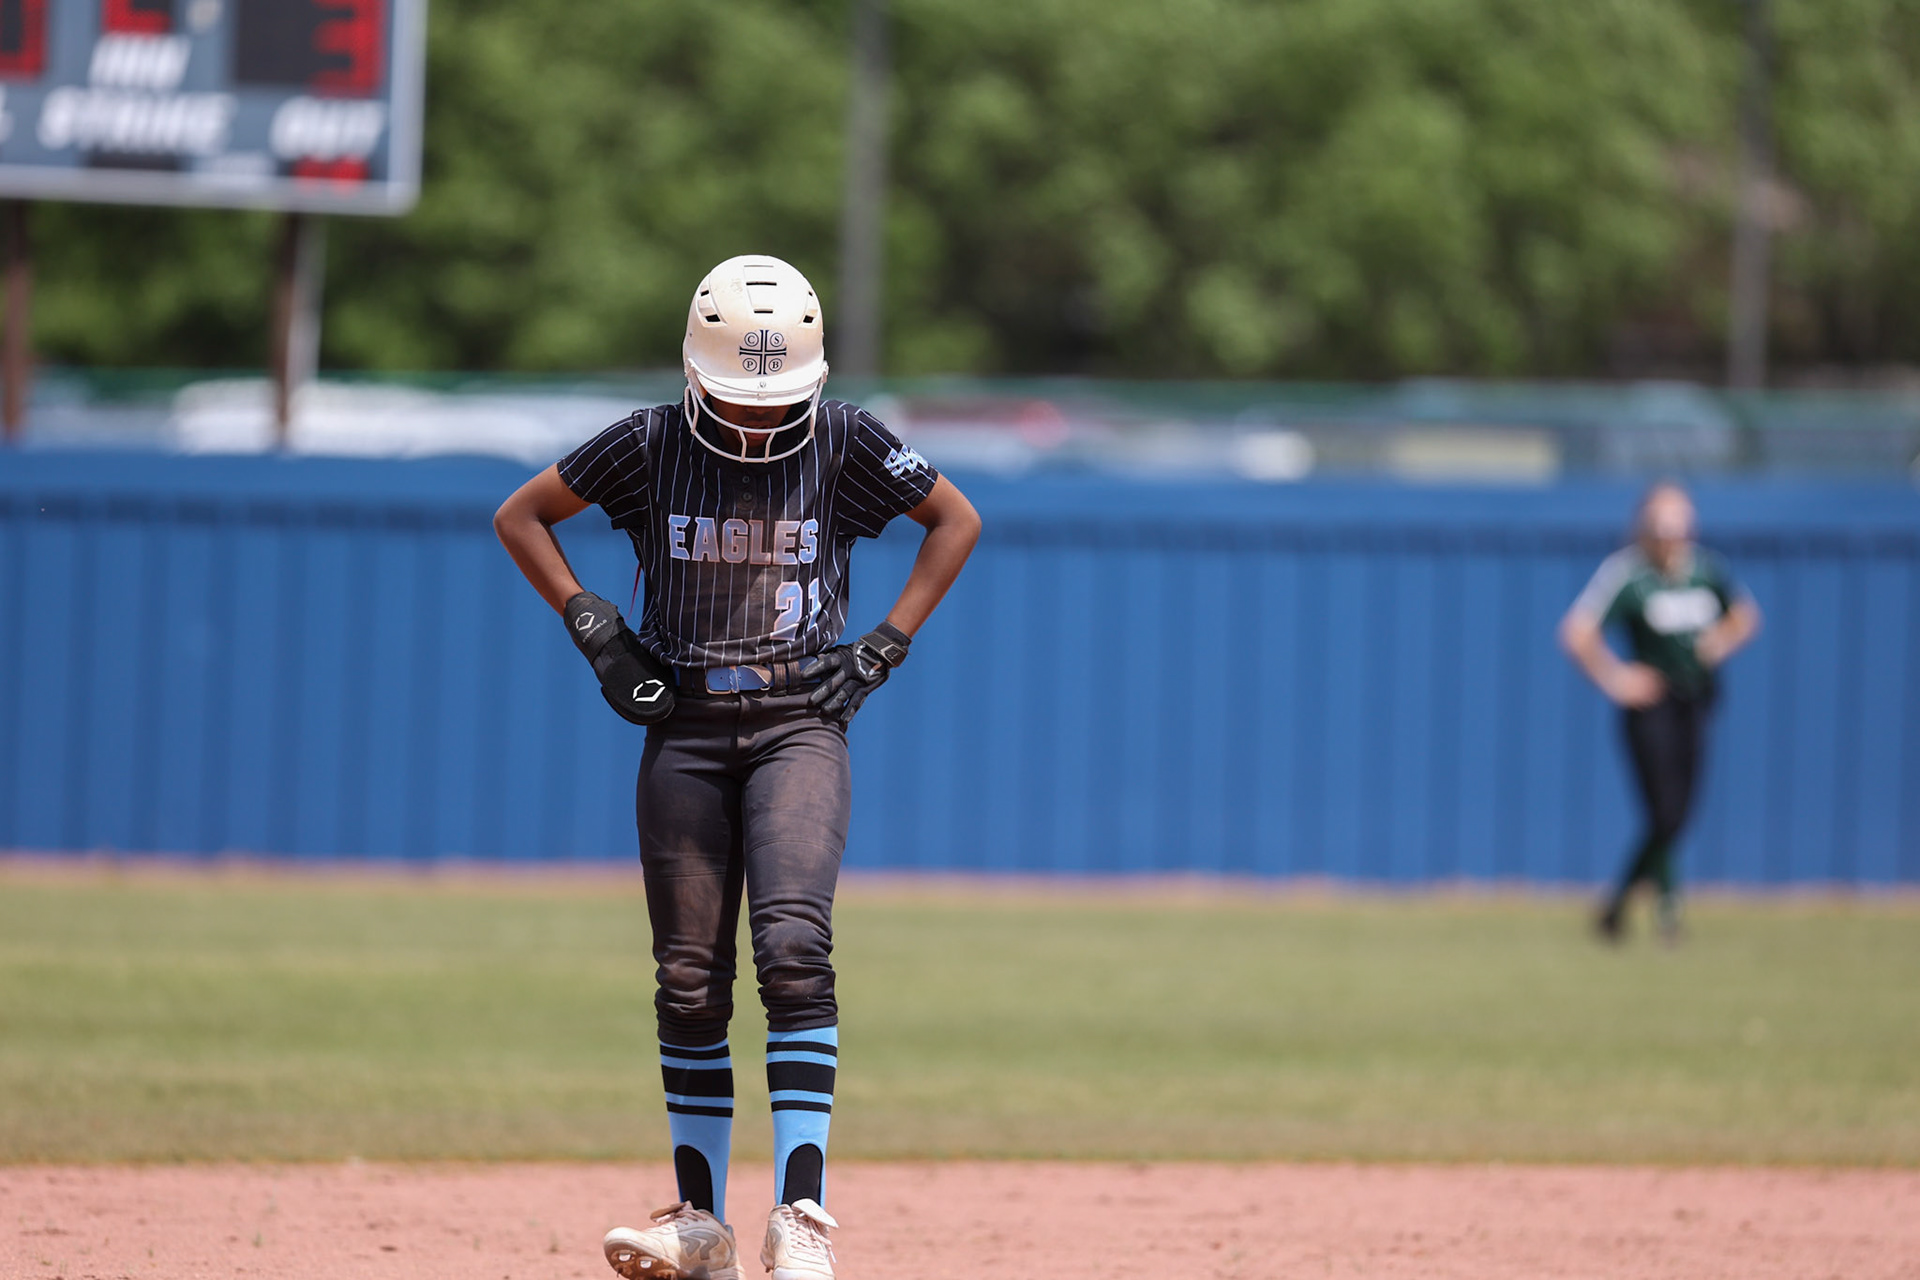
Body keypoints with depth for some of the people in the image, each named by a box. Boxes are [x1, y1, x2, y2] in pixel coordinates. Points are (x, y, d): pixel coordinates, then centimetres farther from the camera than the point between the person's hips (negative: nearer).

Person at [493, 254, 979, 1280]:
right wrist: (595, 629, -1)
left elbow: (956, 520, 10)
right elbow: (520, 517, 9)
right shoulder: (650, 445, -3)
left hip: (799, 724, -2)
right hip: (684, 730, 2)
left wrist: (886, 645, 1)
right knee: (689, 982, 3)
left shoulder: (845, 444, -4)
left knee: (793, 949, -20)